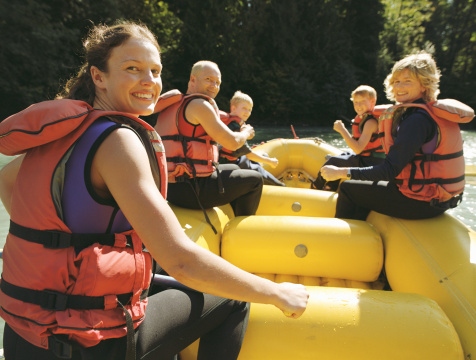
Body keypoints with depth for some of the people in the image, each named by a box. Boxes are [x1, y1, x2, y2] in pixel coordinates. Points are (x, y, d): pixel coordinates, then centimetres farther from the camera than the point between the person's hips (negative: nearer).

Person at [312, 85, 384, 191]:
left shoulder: (371, 122, -20)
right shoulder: (362, 118, 7)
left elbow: (358, 149, -28)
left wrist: (342, 130, -25)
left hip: (370, 162, -10)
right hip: (364, 159, 10)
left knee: (333, 162, -9)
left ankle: (315, 187, 12)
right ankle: (330, 188, 26)